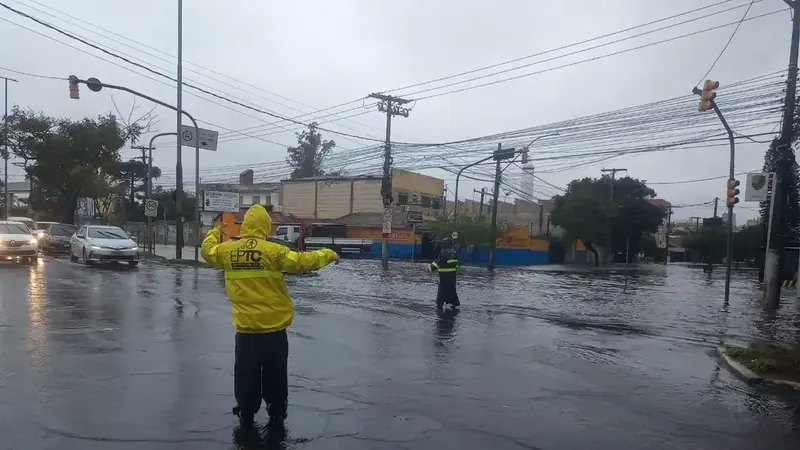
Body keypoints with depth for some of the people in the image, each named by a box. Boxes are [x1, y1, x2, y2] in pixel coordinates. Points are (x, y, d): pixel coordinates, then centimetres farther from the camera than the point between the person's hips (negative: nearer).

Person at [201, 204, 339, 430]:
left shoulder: (227, 250, -1)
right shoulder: (272, 250, -14)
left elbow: (208, 250, 20)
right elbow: (303, 261, -15)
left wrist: (214, 232, 39)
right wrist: (328, 254, 1)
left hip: (245, 327, 3)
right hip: (273, 327, -3)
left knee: (246, 375, 17)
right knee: (275, 375, 13)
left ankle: (246, 416, 29)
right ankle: (277, 415, 25)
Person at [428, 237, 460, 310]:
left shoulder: (443, 254, -17)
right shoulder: (454, 253, 4)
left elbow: (436, 263, -13)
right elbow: (456, 264, 12)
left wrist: (430, 267, 0)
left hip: (444, 275, -6)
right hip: (452, 275, 6)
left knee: (442, 289, 2)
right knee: (452, 288, 17)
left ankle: (440, 304, 5)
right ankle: (455, 302, 20)